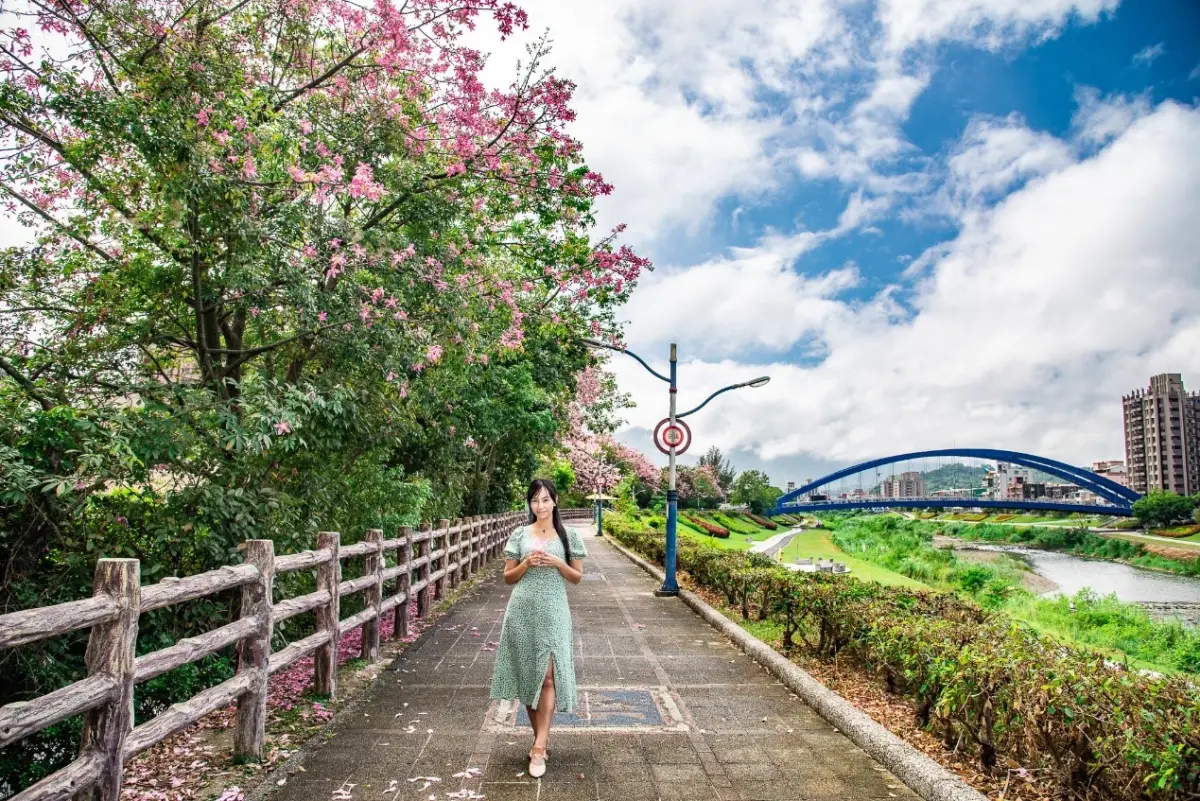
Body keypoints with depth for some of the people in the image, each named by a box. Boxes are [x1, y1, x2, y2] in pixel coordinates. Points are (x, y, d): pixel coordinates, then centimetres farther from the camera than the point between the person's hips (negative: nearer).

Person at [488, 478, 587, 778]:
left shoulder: (569, 535, 2)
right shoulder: (520, 535, 5)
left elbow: (577, 577, 5)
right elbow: (508, 577, 8)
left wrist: (558, 563, -12)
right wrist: (526, 563, -11)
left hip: (553, 611, -2)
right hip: (522, 610, 2)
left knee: (548, 675, -10)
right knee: (528, 674, 8)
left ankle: (539, 747, -4)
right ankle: (542, 737, 25)